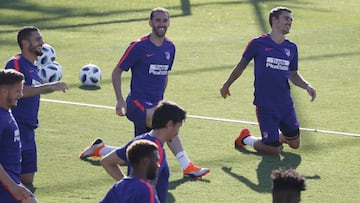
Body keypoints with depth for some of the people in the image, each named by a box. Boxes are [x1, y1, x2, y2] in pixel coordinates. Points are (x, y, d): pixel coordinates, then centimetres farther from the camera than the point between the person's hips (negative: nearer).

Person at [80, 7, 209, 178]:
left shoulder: (170, 48, 9)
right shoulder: (139, 46, -9)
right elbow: (117, 72, -3)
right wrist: (120, 100, -12)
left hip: (155, 105, 7)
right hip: (137, 104, -7)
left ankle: (99, 148, 31)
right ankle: (187, 166, -33)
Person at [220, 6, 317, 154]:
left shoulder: (291, 48, 6)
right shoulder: (258, 43, -8)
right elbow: (241, 65, 6)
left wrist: (307, 86, -1)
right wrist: (226, 85, 16)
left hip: (286, 104, 5)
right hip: (265, 105, -5)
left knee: (294, 143, 9)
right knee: (274, 150, -5)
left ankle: (277, 137, 41)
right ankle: (246, 139, 22)